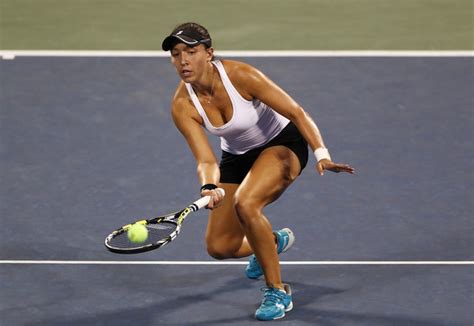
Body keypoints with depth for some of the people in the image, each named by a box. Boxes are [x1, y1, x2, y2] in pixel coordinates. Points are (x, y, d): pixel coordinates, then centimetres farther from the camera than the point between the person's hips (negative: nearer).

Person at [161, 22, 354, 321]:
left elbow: (296, 112, -24)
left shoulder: (240, 75, -29)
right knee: (219, 247, 1)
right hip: (237, 157, 5)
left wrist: (322, 154, -36)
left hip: (282, 143, -5)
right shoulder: (182, 106, -19)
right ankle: (274, 241, 37)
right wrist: (210, 187, -44)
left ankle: (278, 292, -17)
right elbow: (206, 160, -21)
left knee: (245, 203, -34)